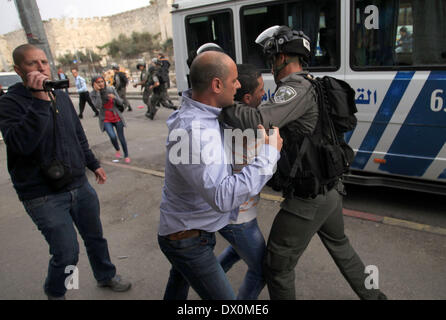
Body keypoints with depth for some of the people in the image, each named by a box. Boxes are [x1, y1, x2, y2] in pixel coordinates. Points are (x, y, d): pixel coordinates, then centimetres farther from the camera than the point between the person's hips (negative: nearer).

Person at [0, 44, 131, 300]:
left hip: (80, 185, 6)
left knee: (95, 237, 19)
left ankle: (106, 276, 44)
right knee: (67, 253, -3)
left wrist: (93, 164, 22)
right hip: (44, 195, -6)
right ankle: (55, 292, 29)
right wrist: (40, 101, -31)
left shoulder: (62, 96, 8)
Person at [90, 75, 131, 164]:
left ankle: (126, 156, 25)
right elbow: (98, 106, -24)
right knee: (112, 136, -20)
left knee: (121, 137, 5)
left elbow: (120, 103, -4)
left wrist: (114, 97, -25)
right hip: (106, 119, -1)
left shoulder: (111, 89, -6)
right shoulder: (93, 94, -9)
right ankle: (117, 150, 13)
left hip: (117, 117, 1)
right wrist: (97, 92, -25)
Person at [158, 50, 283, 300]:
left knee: (180, 280, 35)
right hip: (188, 239, -10)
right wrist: (269, 154, -32)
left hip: (181, 228, 10)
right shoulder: (193, 131, -35)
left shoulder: (199, 113, -3)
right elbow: (223, 197, -39)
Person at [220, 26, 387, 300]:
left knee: (277, 265, 9)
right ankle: (372, 295, 51)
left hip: (306, 200, -10)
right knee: (339, 245, 33)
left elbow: (258, 121, -36)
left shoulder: (297, 89, -20)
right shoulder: (311, 87, 12)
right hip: (331, 191, 10)